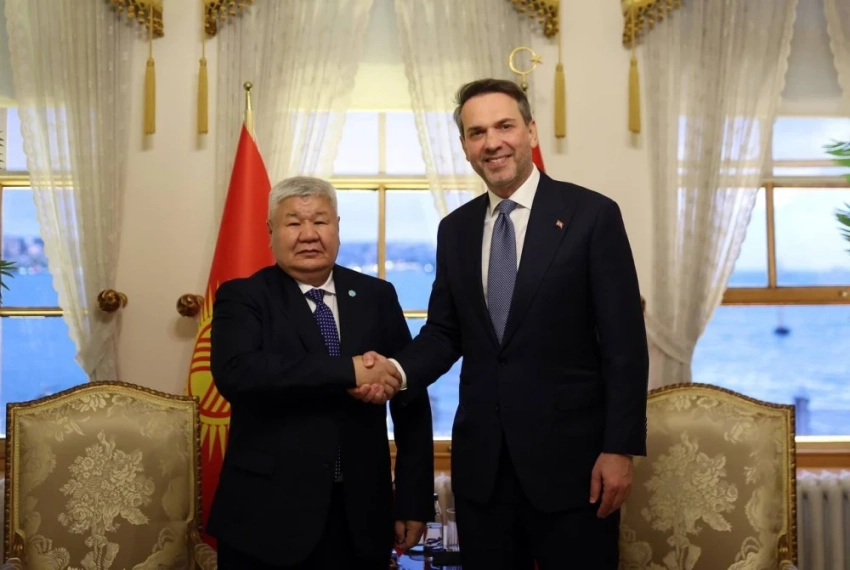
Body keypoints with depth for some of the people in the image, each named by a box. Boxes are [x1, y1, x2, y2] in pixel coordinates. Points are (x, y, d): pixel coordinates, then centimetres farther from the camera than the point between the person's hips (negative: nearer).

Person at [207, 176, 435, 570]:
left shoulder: (377, 296, 5)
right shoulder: (242, 297, -3)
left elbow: (411, 400, 5)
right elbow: (235, 372, -22)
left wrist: (414, 501, 1)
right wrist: (350, 372, -25)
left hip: (361, 517, 3)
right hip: (266, 516, -2)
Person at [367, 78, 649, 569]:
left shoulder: (593, 215, -5)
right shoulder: (455, 229, 9)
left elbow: (624, 344, -8)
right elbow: (445, 331, 11)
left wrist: (619, 449, -12)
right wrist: (398, 370, -10)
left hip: (570, 455, -4)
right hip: (480, 459, 4)